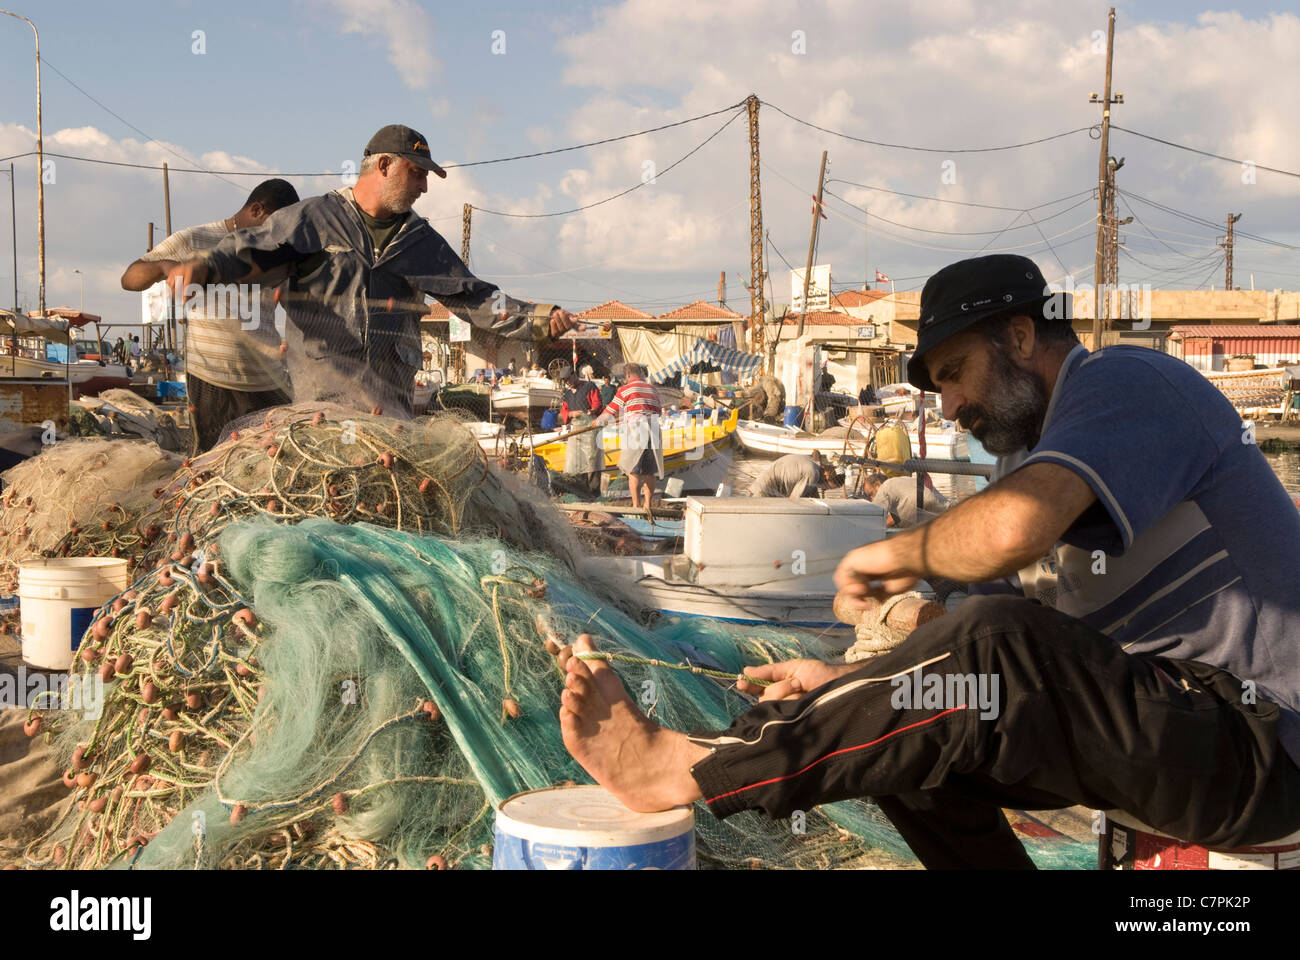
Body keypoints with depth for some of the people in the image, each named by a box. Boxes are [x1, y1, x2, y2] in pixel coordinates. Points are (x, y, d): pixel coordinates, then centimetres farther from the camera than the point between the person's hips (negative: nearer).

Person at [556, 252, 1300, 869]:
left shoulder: (1123, 381, -11)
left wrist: (900, 552, -12)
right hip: (1165, 717, 9)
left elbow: (1014, 529, -32)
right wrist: (849, 682, 7)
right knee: (907, 738, 0)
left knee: (994, 643, -29)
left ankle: (686, 768, -22)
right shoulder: (1034, 454, 18)